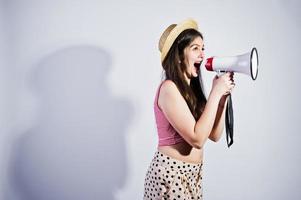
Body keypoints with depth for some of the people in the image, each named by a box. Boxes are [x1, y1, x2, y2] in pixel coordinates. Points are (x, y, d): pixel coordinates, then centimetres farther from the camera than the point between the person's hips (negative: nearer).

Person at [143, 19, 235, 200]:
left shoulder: (191, 89, 8)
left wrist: (223, 95, -4)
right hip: (171, 173, -8)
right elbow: (197, 139, -23)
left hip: (192, 173, 8)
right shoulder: (169, 88, -16)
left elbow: (214, 135, 5)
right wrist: (215, 93, -18)